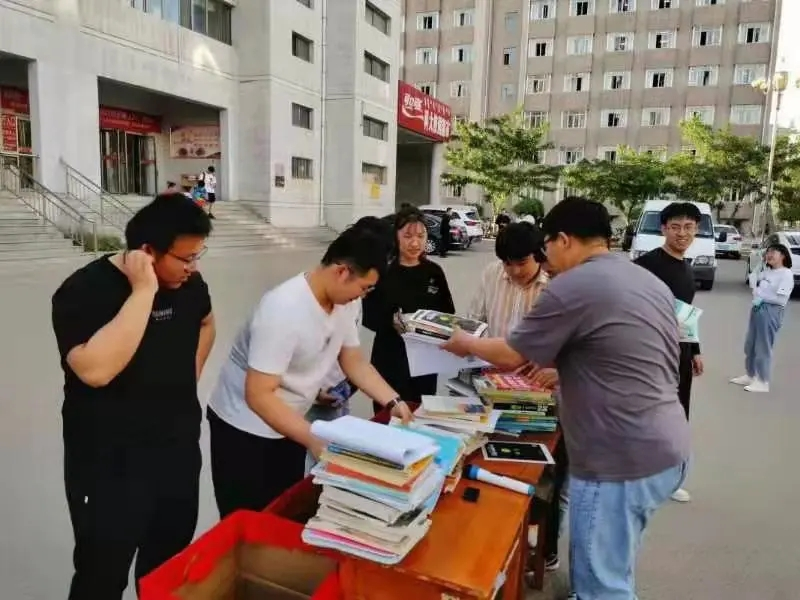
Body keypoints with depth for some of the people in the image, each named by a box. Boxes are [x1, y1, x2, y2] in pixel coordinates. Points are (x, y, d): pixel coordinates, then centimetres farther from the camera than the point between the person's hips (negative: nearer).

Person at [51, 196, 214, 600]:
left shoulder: (189, 283, -2)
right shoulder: (85, 290, -19)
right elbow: (95, 369, -35)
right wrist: (143, 291, -31)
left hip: (180, 449, 6)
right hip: (109, 464, -5)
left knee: (170, 564, 21)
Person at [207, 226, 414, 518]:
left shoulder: (341, 302, -7)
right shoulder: (284, 309, -31)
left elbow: (353, 360, 4)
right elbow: (258, 396, -31)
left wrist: (393, 402, -7)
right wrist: (313, 439, -35)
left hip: (287, 423, 7)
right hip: (245, 428, -7)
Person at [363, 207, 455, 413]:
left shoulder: (434, 272, 5)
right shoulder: (384, 272, -7)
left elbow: (448, 313, 9)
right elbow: (368, 316, -8)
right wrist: (392, 321, -25)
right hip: (391, 361, -4)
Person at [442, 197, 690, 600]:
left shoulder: (570, 288, -15)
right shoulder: (651, 282, 12)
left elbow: (511, 357, -6)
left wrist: (465, 343, 12)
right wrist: (558, 364, 25)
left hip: (621, 461, -9)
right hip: (666, 450, 9)